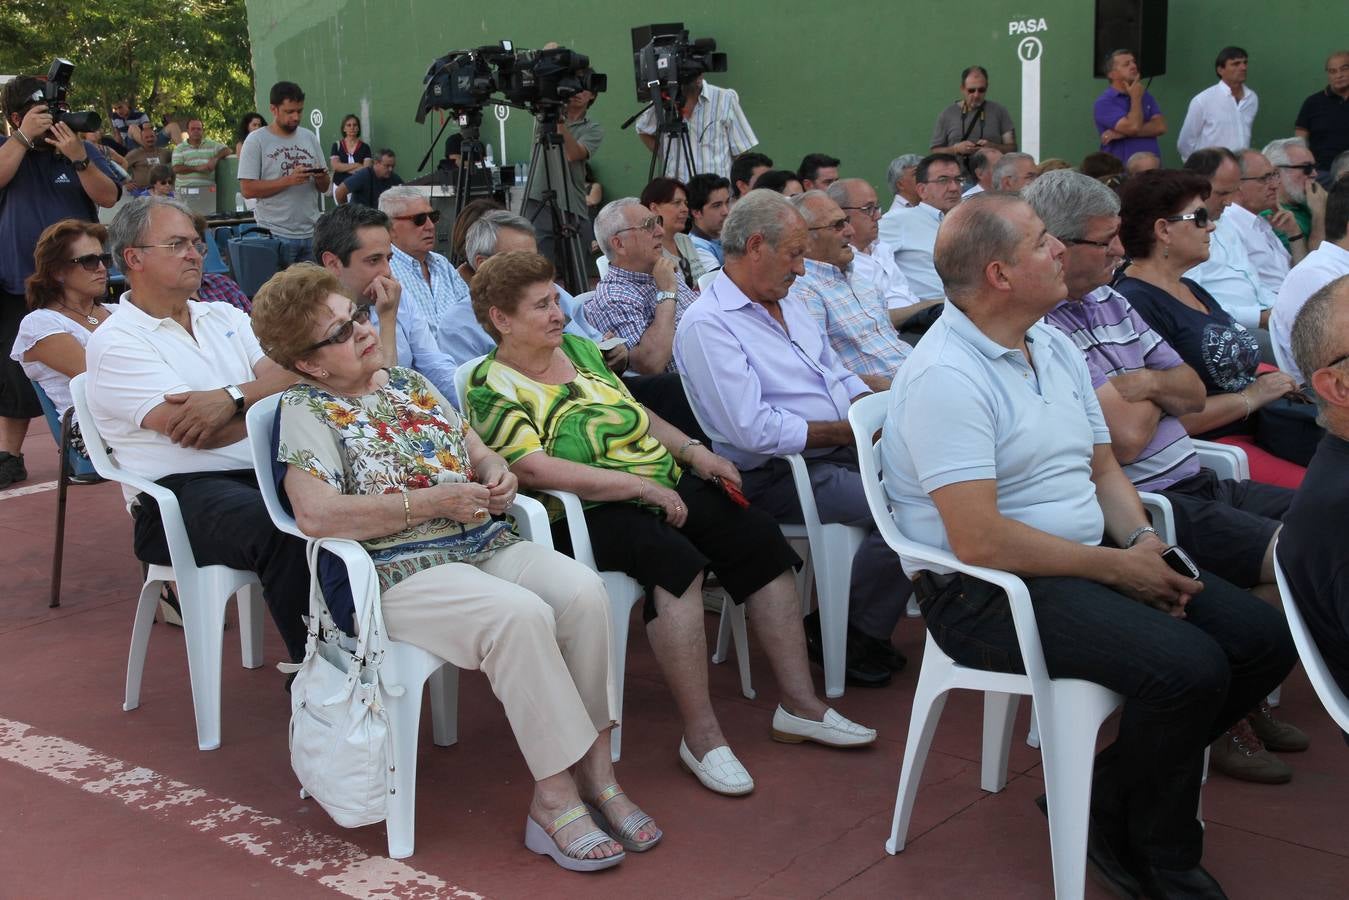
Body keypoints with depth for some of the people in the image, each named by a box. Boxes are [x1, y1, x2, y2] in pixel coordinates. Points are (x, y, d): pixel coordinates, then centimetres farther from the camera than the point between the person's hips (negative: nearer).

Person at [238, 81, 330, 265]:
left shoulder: (309, 138, 11)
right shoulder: (256, 141, -2)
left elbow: (324, 188, 15)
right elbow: (247, 190, -10)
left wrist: (321, 178, -9)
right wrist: (289, 180, -18)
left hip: (311, 234, 4)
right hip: (276, 236, -4)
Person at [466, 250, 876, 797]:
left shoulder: (578, 348, 16)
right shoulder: (490, 390, -7)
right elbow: (536, 469, -21)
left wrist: (693, 450, 8)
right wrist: (641, 486, -22)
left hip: (667, 484, 8)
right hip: (587, 516, -7)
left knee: (759, 537, -11)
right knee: (673, 556, -34)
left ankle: (799, 705, -5)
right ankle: (700, 734, -27)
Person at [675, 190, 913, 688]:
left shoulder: (787, 306, 17)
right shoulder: (706, 325, -13)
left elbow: (840, 375, 22)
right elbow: (756, 431, -21)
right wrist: (849, 431, -18)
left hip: (841, 451, 9)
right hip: (777, 475, -9)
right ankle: (852, 638, -3)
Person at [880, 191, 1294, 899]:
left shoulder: (1055, 345, 11)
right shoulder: (945, 376, -19)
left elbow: (1103, 469, 17)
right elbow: (980, 541, -24)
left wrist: (1142, 539, -4)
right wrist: (1115, 567, -16)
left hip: (1089, 558, 9)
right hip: (984, 592, -9)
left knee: (1265, 641, -1)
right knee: (1188, 668, -27)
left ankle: (1109, 791, 13)